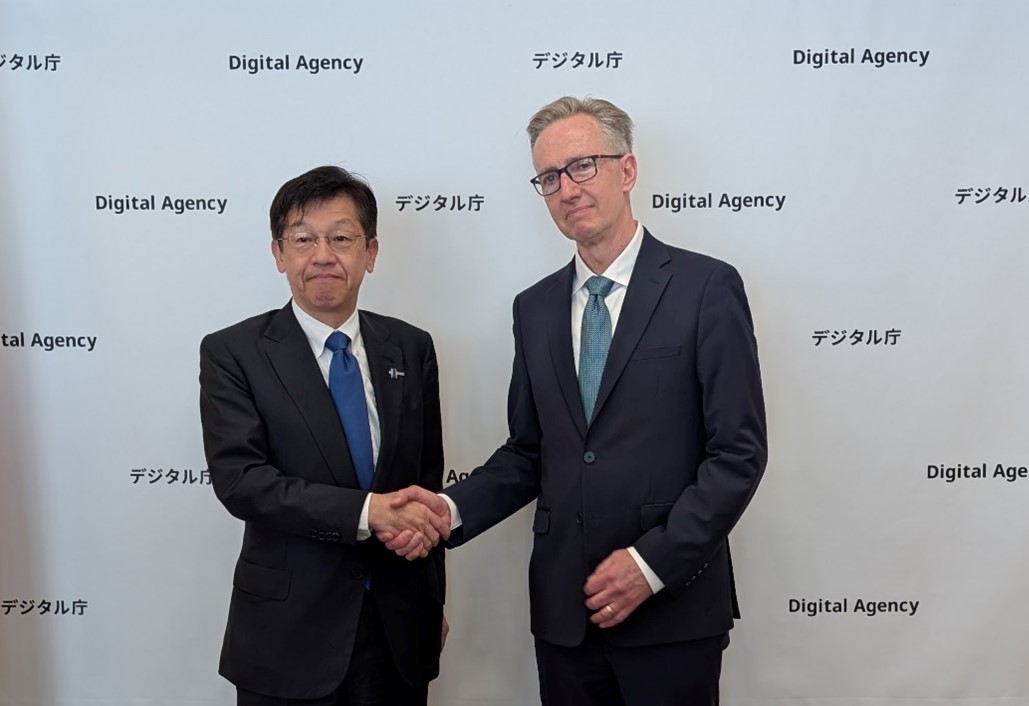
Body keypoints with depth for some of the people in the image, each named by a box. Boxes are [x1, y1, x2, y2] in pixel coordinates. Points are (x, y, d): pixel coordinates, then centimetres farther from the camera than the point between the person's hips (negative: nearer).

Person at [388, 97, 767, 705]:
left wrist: (651, 563, -15)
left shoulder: (706, 287, -6)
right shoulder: (535, 307, 9)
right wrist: (451, 508, -6)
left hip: (672, 611, -4)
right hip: (564, 611, 4)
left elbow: (739, 451, -9)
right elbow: (529, 452, 11)